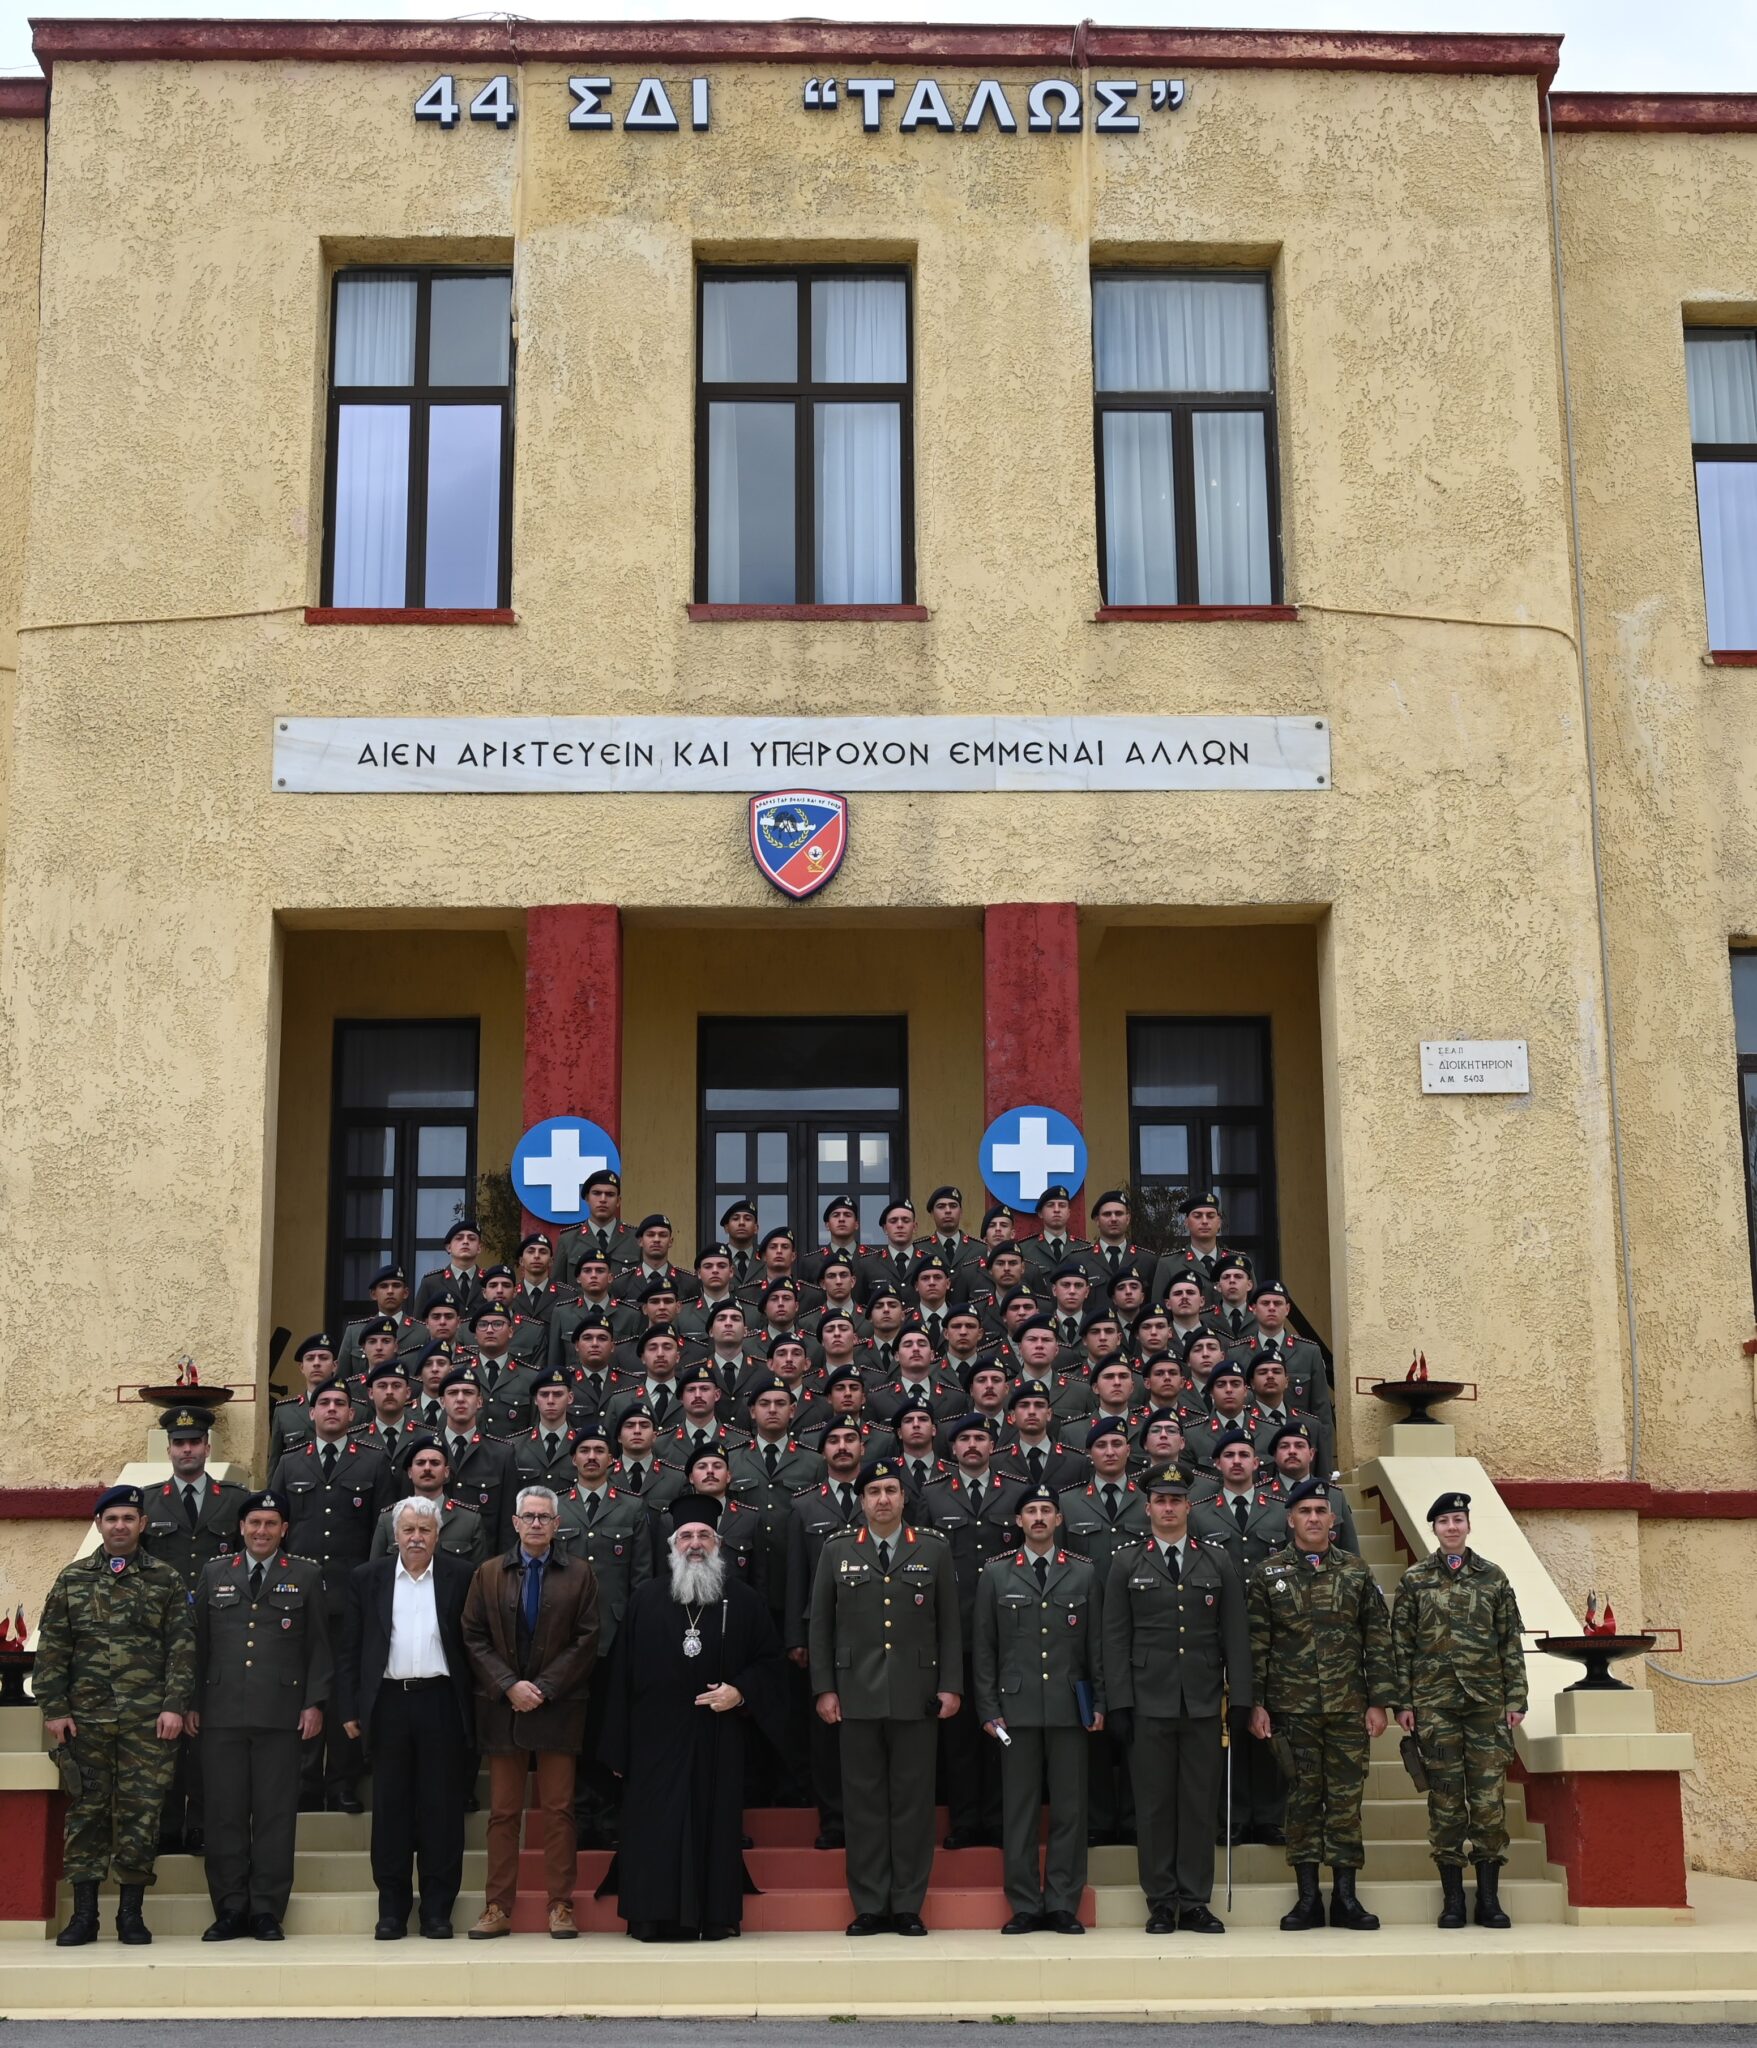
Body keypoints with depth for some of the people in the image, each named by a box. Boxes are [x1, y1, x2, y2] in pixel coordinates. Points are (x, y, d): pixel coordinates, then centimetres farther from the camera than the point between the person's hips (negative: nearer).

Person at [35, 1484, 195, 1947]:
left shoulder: (165, 1581, 6)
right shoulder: (72, 1580, 9)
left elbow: (181, 1647, 3)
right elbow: (52, 1649, 7)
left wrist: (174, 1706, -6)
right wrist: (54, 1709, -1)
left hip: (149, 1719, -1)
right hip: (85, 1717, 1)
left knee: (141, 1812, -1)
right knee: (86, 1811, 3)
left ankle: (131, 1913, 9)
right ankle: (83, 1913, 10)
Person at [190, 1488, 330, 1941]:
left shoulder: (305, 1576, 7)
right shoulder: (214, 1573, 12)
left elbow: (318, 1645, 6)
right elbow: (199, 1641, 12)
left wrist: (314, 1703, -1)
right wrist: (192, 1702, 6)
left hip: (281, 1713, -2)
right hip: (221, 1712, 2)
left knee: (275, 1813, 0)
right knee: (224, 1812, 3)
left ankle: (267, 1911, 7)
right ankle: (231, 1908, 11)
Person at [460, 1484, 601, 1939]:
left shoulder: (579, 1573, 4)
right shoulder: (488, 1574, 9)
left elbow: (586, 1639, -1)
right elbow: (474, 1637, 4)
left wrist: (545, 1688, -9)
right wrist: (509, 1686, -8)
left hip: (558, 1707, -1)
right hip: (502, 1706, 1)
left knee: (558, 1811, 1)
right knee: (502, 1812, 4)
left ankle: (561, 1907, 6)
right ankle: (498, 1909, 8)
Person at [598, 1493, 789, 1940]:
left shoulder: (745, 1602, 7)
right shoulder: (645, 1599, 6)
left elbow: (770, 1662, 11)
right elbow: (622, 1674, 4)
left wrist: (741, 1692, -10)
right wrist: (618, 1751, 0)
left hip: (718, 1738, 0)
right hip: (657, 1736, 0)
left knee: (717, 1823, 1)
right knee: (657, 1825, -3)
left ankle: (715, 1915, 9)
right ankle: (656, 1915, 4)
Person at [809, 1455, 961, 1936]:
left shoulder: (933, 1548, 7)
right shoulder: (838, 1549, 7)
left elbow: (948, 1623, 7)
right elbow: (820, 1623, 7)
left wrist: (949, 1685, 0)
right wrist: (824, 1688, 1)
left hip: (915, 1695, 0)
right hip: (857, 1694, 0)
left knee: (913, 1800, 2)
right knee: (863, 1801, 3)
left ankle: (908, 1906, 10)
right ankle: (869, 1906, 10)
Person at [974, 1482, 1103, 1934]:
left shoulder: (1084, 1574, 9)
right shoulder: (996, 1575, 7)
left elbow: (1096, 1643, 9)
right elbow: (984, 1647, 6)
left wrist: (1099, 1702, 3)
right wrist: (988, 1708, 0)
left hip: (1069, 1707, 0)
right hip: (1016, 1706, 0)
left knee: (1069, 1807, 2)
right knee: (1019, 1807, 1)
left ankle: (1063, 1905, 9)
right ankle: (1025, 1906, 8)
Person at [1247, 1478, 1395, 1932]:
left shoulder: (1357, 1572, 6)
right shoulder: (1268, 1574, 3)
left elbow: (1378, 1640, 5)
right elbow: (1256, 1644, 3)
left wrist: (1379, 1701, 0)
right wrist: (1255, 1703, -3)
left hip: (1348, 1707, 1)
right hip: (1292, 1707, -1)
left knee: (1346, 1798, 3)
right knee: (1302, 1798, 4)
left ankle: (1345, 1897, 11)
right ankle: (1308, 1897, 11)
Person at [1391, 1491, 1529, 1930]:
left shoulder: (1493, 1577, 8)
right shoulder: (1414, 1580, 6)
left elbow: (1511, 1643, 8)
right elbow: (1401, 1646, 5)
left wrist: (1515, 1699, 2)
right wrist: (1402, 1703, -1)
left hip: (1487, 1700, 1)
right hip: (1435, 1704, 0)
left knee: (1490, 1797, -2)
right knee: (1445, 1799, 1)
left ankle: (1489, 1898, 6)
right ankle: (1452, 1899, 8)